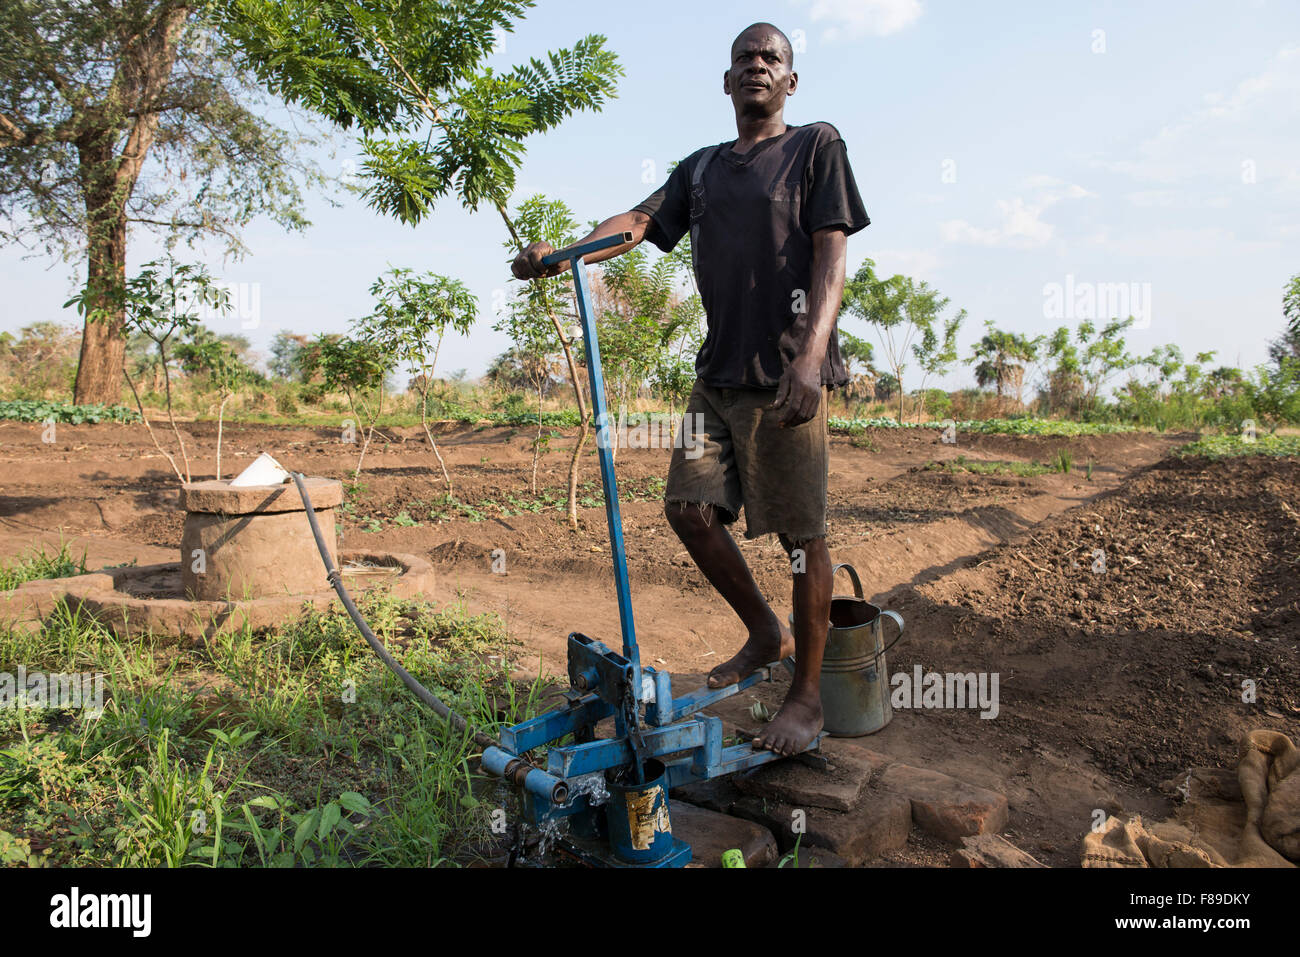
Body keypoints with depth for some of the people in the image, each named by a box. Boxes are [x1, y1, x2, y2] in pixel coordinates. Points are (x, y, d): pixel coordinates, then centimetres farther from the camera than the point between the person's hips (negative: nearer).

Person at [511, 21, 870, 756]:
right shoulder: (700, 168, 20)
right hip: (720, 372, 6)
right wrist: (561, 254, -12)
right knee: (689, 504, 0)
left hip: (788, 373, -5)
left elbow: (831, 254, -6)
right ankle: (765, 633, 22)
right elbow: (639, 222, 7)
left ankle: (809, 694, 11)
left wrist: (811, 353, -20)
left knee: (802, 531, -3)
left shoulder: (816, 146, 5)